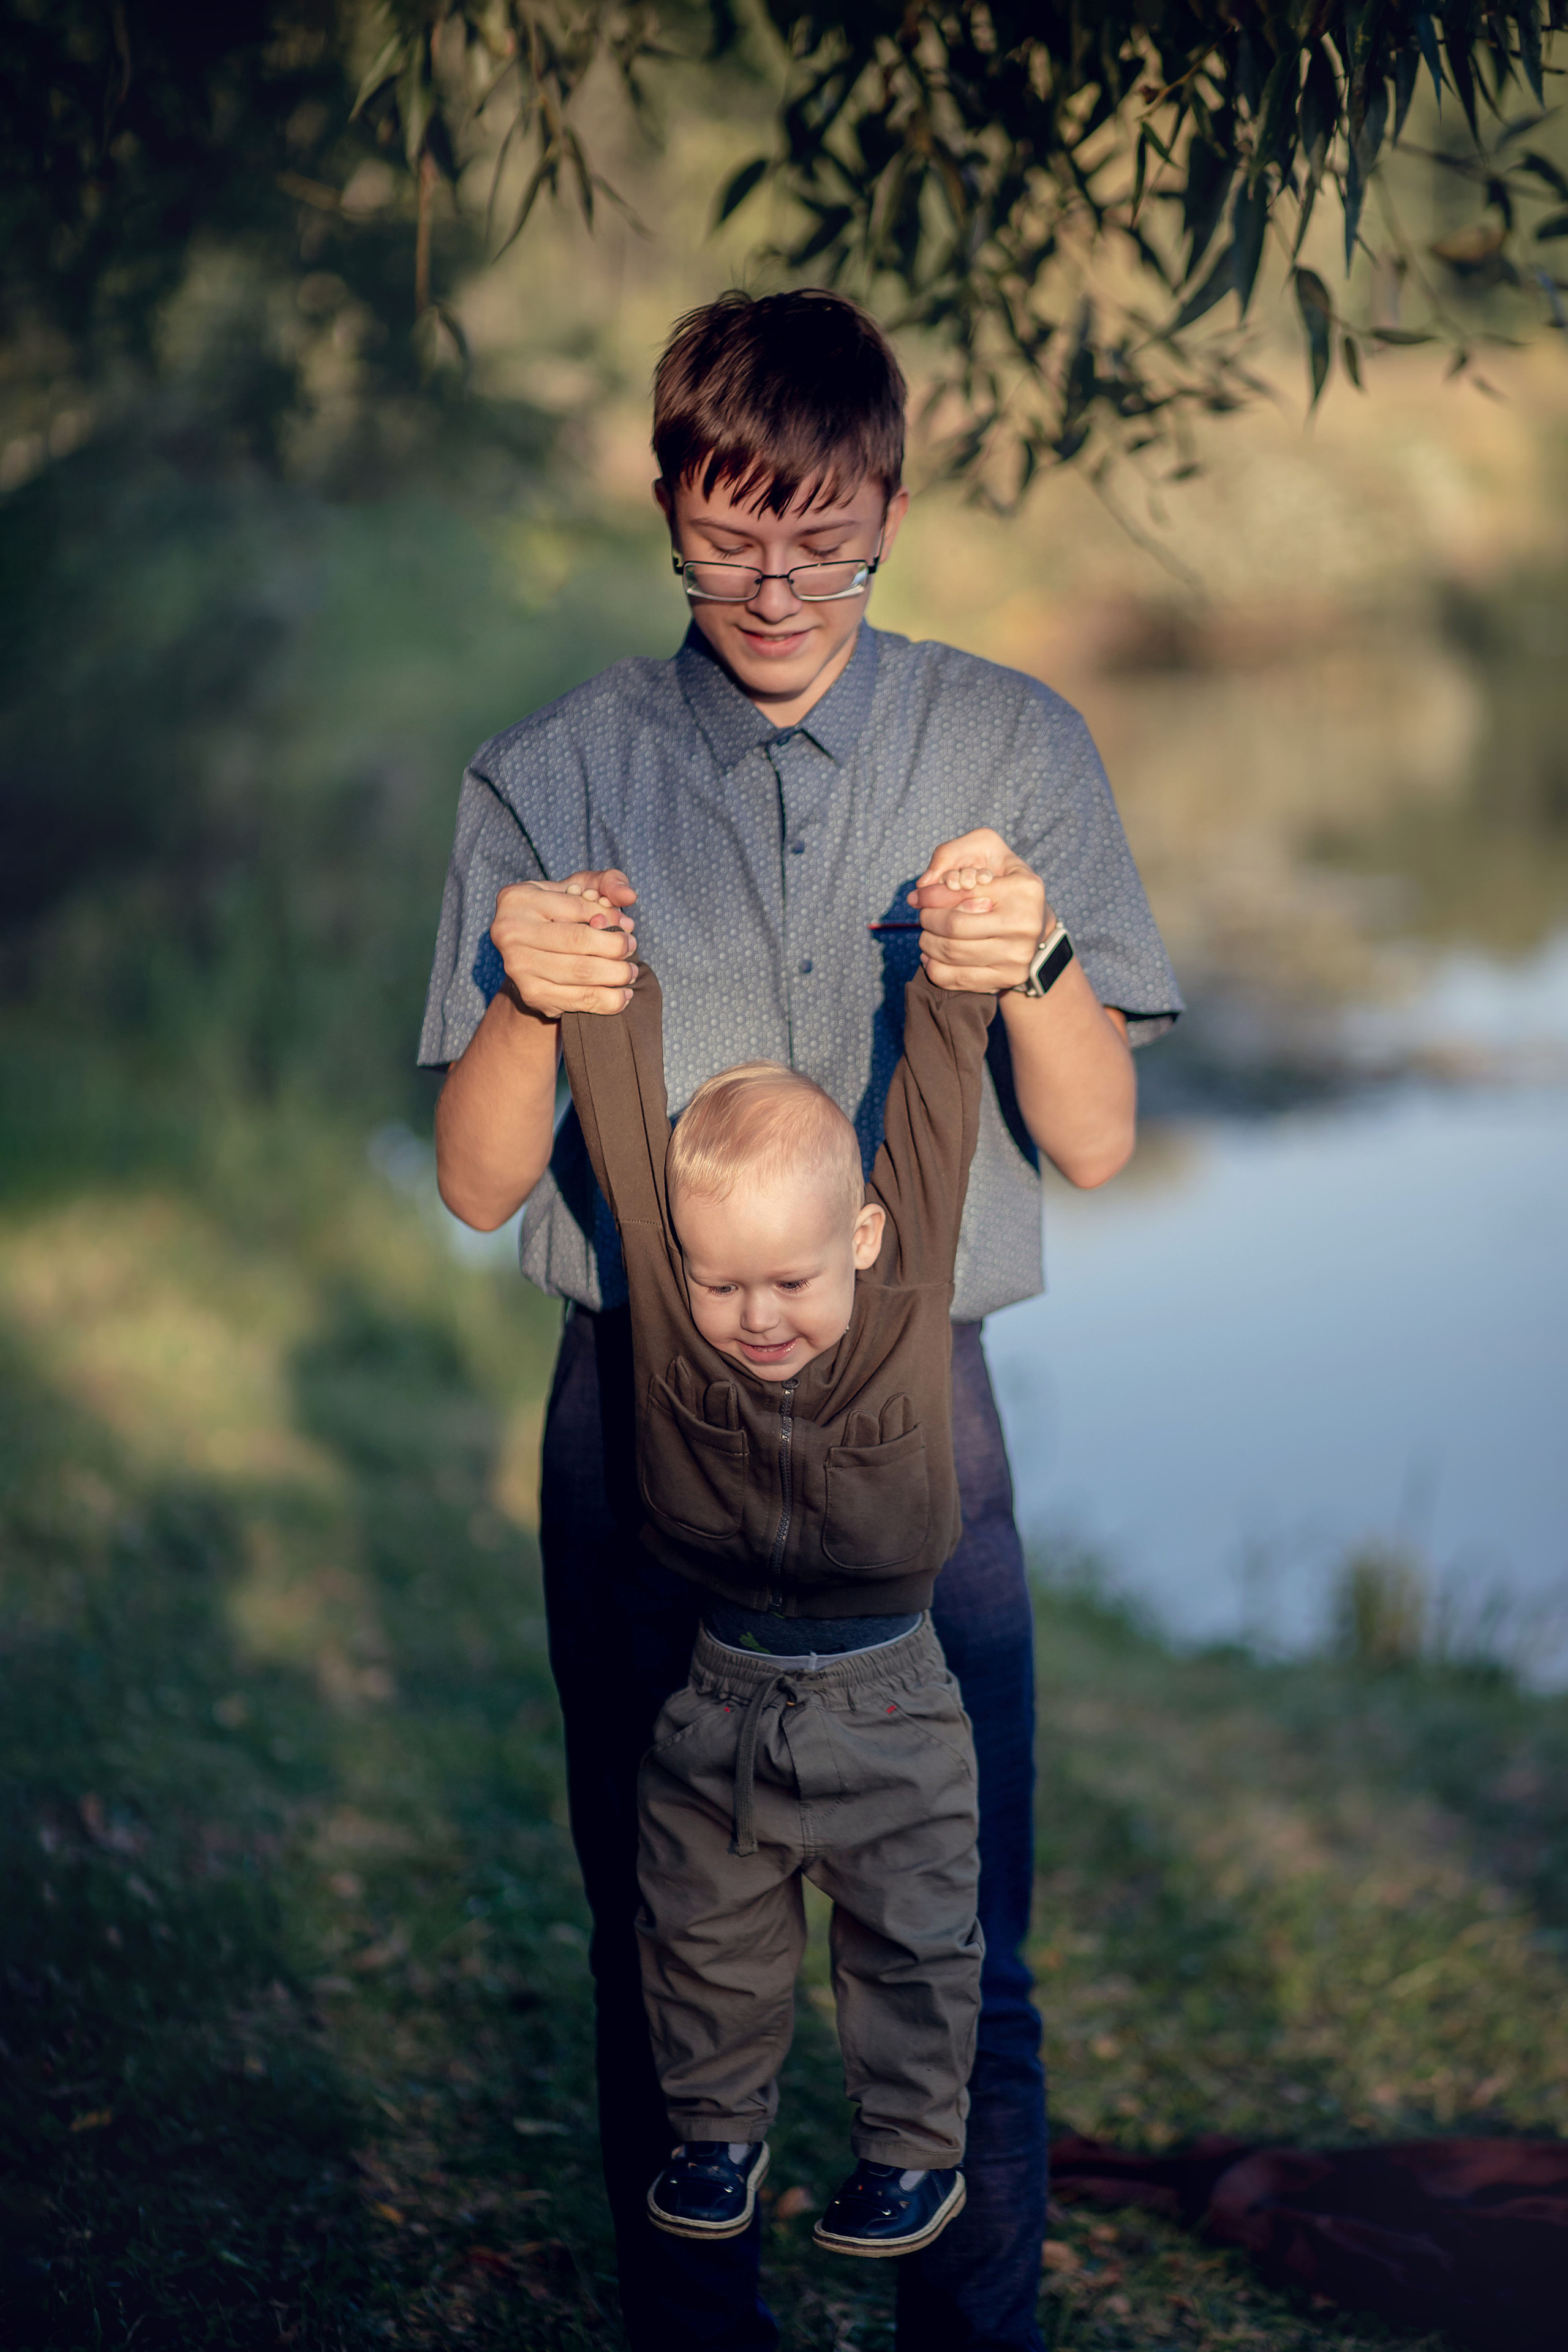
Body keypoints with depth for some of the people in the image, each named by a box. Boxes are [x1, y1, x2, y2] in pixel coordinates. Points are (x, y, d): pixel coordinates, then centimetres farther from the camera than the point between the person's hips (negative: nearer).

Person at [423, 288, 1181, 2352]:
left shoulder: (1016, 748, 0)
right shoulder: (551, 782, -1)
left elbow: (1096, 1141, -2)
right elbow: (479, 1188, -1)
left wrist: (1031, 969, -22)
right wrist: (524, 1002, -22)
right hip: (643, 1424, 0)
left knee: (962, 1954, 5)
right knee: (663, 1945, 10)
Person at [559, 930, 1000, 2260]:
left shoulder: (909, 1283, -16)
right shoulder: (670, 1297, -14)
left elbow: (940, 1069, -13)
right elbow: (621, 1089, -13)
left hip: (889, 1707, -1)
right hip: (719, 1702, 1)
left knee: (912, 1941, 15)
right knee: (708, 1936, 18)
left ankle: (917, 2143, 35)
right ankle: (719, 2128, 40)